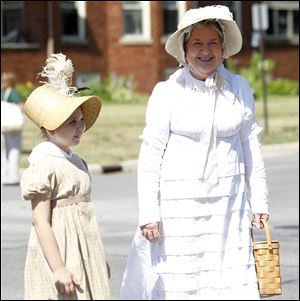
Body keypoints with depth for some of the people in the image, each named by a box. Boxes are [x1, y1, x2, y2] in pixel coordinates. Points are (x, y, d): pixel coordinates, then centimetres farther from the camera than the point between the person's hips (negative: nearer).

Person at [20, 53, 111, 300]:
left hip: (84, 258, 9)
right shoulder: (44, 167, -14)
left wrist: (99, 260, 23)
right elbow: (41, 223, -17)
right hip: (59, 254, -9)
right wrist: (58, 268, -22)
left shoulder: (77, 162, 14)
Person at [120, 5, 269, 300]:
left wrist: (259, 201, 12)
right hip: (177, 205, -2)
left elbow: (251, 148, 12)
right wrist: (148, 213, -7)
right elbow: (149, 155, -3)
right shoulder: (167, 92, -4)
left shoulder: (239, 88, 5)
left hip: (227, 206, 2)